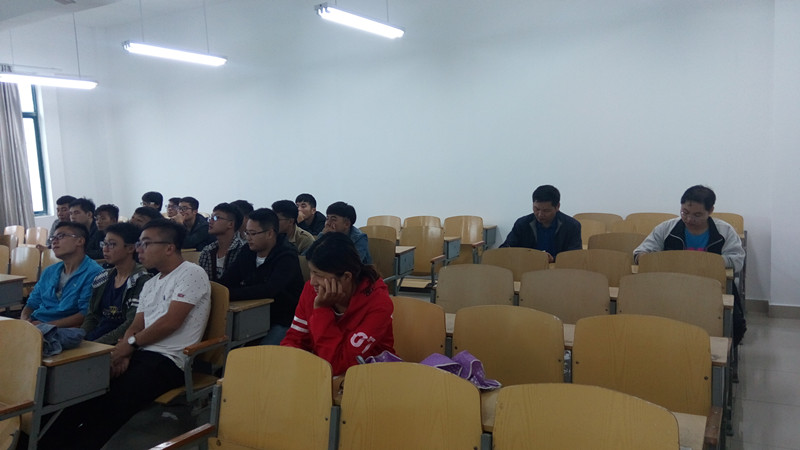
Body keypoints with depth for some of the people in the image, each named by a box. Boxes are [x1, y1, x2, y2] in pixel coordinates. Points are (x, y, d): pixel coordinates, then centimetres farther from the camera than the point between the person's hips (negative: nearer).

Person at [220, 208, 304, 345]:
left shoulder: (287, 256, -16)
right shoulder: (247, 252, 6)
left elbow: (269, 290, -29)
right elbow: (226, 282, 2)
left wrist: (230, 294, -32)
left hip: (283, 322, -6)